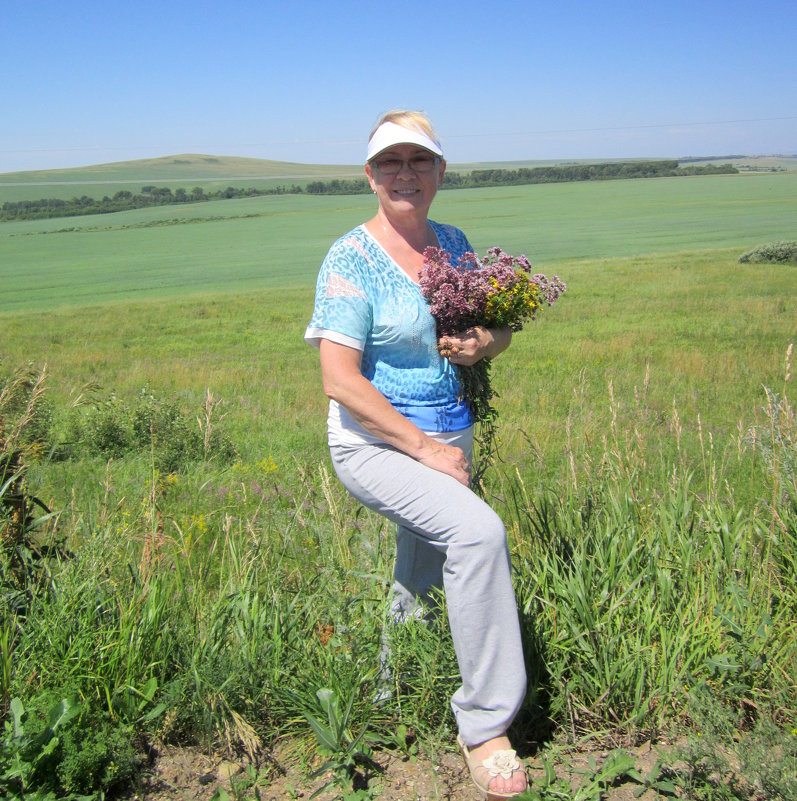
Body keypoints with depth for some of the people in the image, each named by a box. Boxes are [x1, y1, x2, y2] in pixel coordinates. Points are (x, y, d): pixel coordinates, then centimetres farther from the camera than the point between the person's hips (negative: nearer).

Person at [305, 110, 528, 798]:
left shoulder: (453, 243, 5)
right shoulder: (352, 259, -14)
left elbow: (502, 325, 15)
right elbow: (341, 381, -19)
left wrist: (485, 343, -10)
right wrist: (424, 449, -19)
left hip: (449, 439, 7)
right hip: (376, 444, -7)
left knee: (422, 590, 20)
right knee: (478, 532, -30)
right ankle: (486, 727, -16)